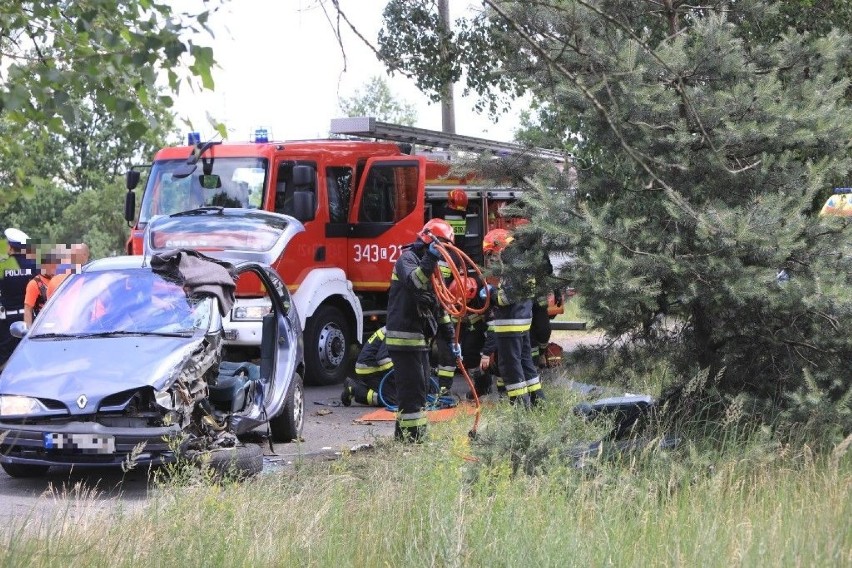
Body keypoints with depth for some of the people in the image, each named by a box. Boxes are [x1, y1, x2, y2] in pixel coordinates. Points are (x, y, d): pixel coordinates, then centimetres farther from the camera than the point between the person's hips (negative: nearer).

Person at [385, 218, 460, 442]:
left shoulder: (430, 266, 21)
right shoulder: (407, 259, -8)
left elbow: (439, 306, 23)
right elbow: (413, 282, -32)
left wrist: (451, 338, 20)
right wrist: (430, 259, -41)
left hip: (420, 338, 10)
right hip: (404, 337, -10)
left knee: (419, 388, 14)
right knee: (412, 388, -10)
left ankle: (403, 434, 23)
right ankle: (410, 437, -9)